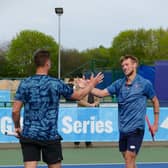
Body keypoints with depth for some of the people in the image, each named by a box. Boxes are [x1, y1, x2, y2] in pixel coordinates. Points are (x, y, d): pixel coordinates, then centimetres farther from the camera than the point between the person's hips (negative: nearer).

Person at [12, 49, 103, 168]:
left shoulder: (25, 84, -1)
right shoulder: (56, 84, -5)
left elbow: (15, 110, -3)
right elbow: (79, 95, 10)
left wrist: (17, 127, 15)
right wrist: (92, 84, 27)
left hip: (28, 135, 1)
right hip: (50, 135, -1)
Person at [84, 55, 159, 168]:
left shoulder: (145, 84, -5)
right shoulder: (119, 84, 6)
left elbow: (155, 102, 4)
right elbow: (102, 93, 0)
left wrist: (155, 124, 5)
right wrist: (87, 87, -16)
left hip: (136, 128, -5)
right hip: (123, 128, 5)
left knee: (129, 158, -11)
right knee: (128, 158, 13)